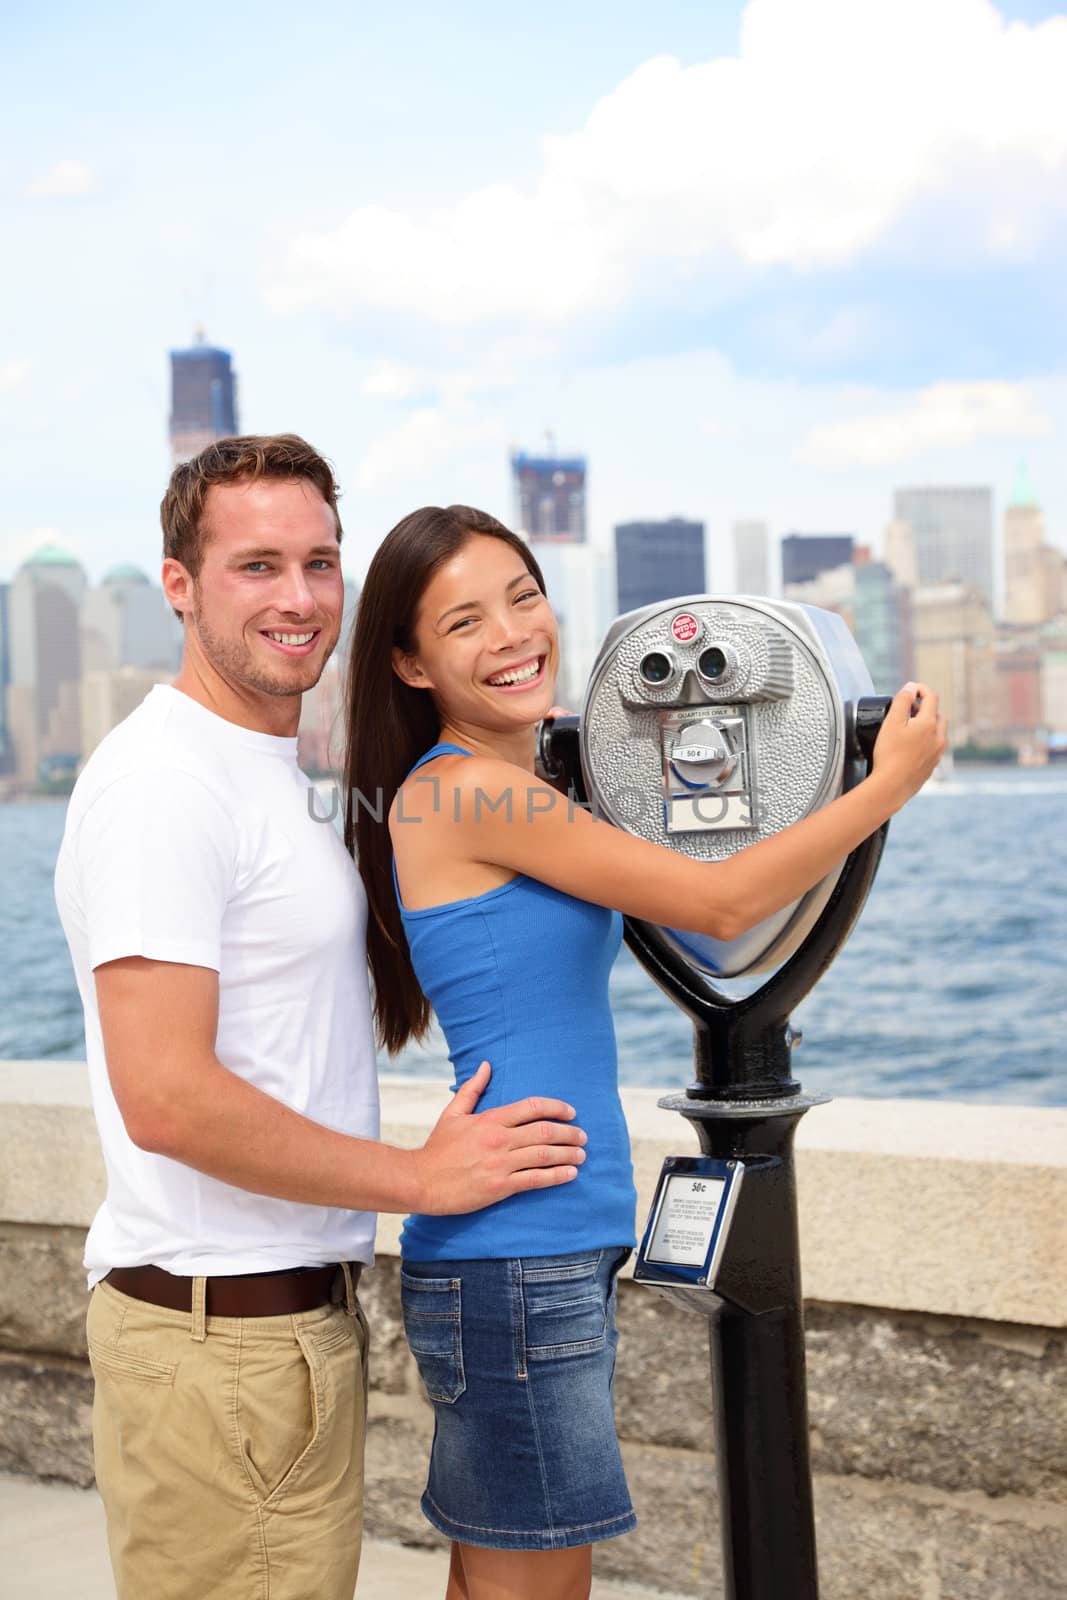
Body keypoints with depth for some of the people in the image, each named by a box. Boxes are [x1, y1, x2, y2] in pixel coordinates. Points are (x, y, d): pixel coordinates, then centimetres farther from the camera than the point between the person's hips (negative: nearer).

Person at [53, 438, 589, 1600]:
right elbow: (166, 1099, -25)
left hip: (300, 1317, 9)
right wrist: (418, 1178, -15)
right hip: (219, 1336, -9)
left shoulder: (275, 770, 14)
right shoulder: (162, 783, -18)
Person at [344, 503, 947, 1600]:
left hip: (559, 1251, 9)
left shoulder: (497, 788, 12)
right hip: (514, 1256, -9)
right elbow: (722, 902, -15)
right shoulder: (464, 791, -16)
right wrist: (895, 779, -4)